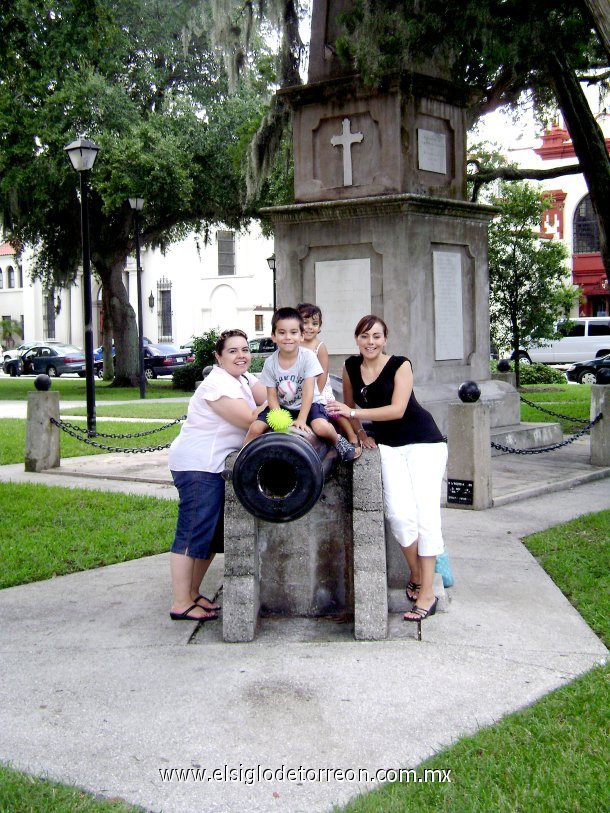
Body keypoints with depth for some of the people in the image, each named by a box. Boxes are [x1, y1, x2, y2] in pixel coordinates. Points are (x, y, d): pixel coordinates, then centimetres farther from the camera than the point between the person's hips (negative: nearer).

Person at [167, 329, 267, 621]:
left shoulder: (244, 379, 13)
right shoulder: (218, 384, -17)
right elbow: (249, 420, -20)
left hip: (215, 465, 10)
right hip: (196, 465, -10)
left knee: (213, 533, 14)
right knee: (193, 533, -8)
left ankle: (193, 594, 24)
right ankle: (181, 604, -4)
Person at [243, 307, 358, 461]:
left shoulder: (308, 356, -18)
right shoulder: (270, 363, -10)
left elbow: (308, 391, -21)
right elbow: (272, 395, -8)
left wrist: (301, 420, -27)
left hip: (308, 404, -3)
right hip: (282, 407, 3)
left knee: (321, 427, -31)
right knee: (256, 428, -16)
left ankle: (337, 440, 0)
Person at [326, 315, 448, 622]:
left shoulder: (400, 365, -11)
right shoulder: (351, 366, 3)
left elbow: (397, 410, -20)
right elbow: (349, 405, 17)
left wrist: (353, 413, -22)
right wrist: (359, 434, 5)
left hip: (423, 441, -3)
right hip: (388, 444, 3)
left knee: (426, 513, -11)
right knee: (398, 512, -16)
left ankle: (426, 593, -7)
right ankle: (416, 574, 8)